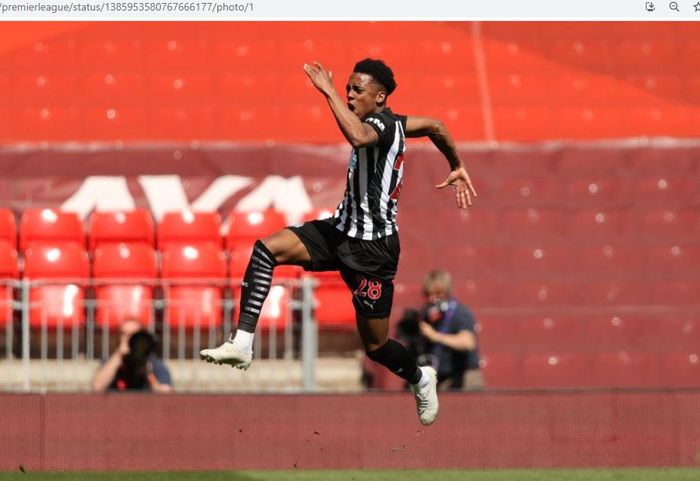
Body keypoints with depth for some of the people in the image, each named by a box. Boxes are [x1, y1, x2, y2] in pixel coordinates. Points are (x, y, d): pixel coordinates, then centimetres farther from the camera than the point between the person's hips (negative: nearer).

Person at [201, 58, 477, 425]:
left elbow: (359, 137, -45)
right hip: (343, 230, 9)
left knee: (376, 346, 4)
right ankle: (243, 343, -22)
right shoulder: (391, 123, 9)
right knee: (267, 248, -15)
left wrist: (328, 92, -38)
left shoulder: (384, 126, -19)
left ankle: (420, 379, 37)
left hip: (372, 247, -9)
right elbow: (435, 127, 26)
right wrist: (457, 168, 40)